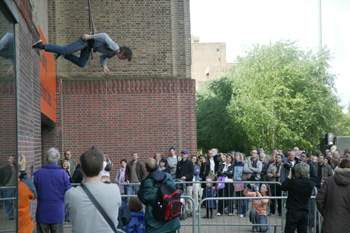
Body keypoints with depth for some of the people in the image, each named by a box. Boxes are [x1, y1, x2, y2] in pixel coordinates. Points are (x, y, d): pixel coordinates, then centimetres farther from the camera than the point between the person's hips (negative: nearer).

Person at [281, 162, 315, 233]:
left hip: (293, 212, -5)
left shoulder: (293, 182, -17)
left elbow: (283, 187, -4)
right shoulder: (311, 184, -3)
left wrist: (289, 176, 3)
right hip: (304, 212, 5)